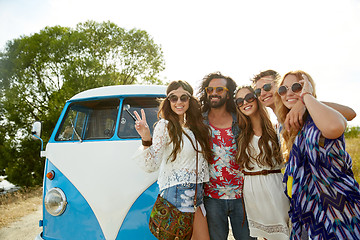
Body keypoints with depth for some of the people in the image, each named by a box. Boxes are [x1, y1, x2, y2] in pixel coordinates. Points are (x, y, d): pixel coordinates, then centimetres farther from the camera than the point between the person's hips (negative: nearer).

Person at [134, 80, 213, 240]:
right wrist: (146, 139, -30)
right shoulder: (165, 126, -11)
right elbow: (150, 166, -19)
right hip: (177, 193, -7)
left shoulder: (195, 125, 10)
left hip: (198, 192, 7)